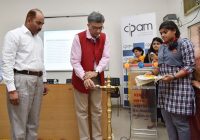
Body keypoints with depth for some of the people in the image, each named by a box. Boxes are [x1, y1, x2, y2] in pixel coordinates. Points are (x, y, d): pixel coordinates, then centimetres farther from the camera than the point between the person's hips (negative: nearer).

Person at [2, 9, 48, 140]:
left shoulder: (38, 38, 17)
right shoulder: (14, 34, -5)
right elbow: (7, 63, -12)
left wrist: (43, 81, 18)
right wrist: (11, 89, -18)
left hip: (38, 81, 7)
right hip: (21, 81, -7)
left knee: (34, 122, 14)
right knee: (19, 125, 1)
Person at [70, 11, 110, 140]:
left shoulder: (104, 38, -1)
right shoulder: (79, 38, -13)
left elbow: (106, 57, -6)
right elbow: (75, 61, -16)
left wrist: (95, 72, -21)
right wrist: (85, 77, -27)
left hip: (97, 78, 4)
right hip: (81, 79, -3)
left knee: (97, 110, 12)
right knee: (82, 111, 5)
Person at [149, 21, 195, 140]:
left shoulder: (184, 43, -4)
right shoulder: (162, 47, 16)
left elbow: (190, 66, -10)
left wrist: (173, 77, -23)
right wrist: (152, 73, 3)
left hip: (179, 88, -7)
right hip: (164, 88, 7)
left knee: (180, 122, -2)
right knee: (168, 122, 11)